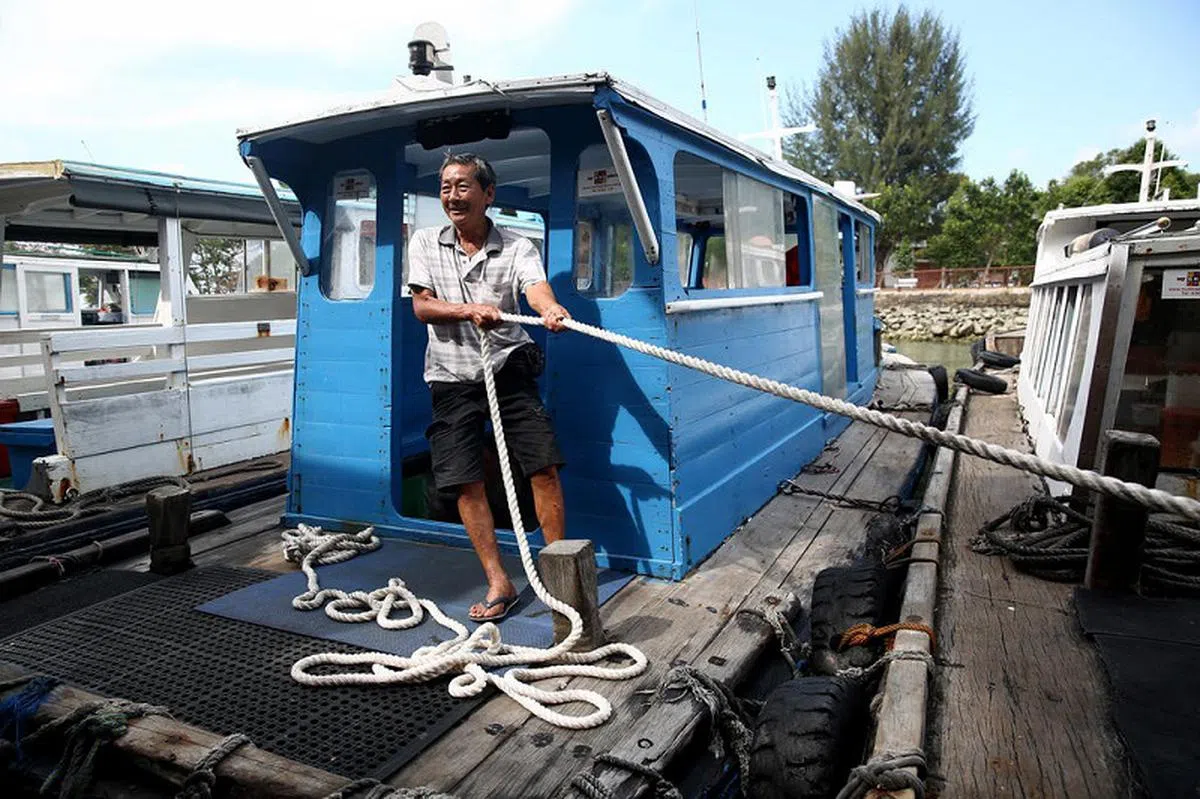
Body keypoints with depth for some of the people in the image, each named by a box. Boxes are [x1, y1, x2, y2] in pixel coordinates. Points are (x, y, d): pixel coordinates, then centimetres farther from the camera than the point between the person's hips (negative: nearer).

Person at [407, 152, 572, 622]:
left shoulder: (516, 247, -1)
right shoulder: (425, 243, 5)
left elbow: (536, 287, -20)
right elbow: (421, 306, -3)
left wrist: (551, 309, -45)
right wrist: (470, 310, -22)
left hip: (508, 368, -1)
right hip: (453, 376, 1)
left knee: (544, 467, -6)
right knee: (465, 482, -1)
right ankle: (498, 584, 10)